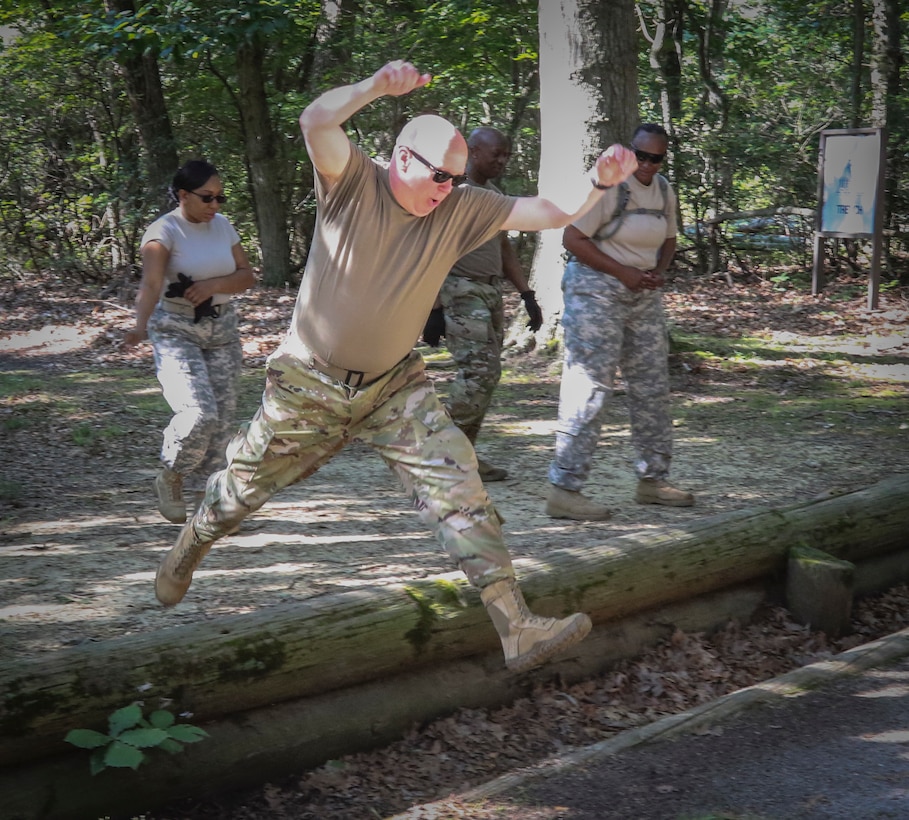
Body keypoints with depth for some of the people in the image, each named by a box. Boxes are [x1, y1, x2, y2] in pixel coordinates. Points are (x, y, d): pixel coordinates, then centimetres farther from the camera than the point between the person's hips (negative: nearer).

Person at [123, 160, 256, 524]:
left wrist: (215, 284, -14)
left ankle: (205, 494, 15)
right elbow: (151, 282, -29)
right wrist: (140, 326, -46)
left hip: (221, 330, 6)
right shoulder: (164, 230, -13)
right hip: (176, 332, -6)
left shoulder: (221, 225, 6)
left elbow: (247, 275, 6)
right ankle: (170, 478, 7)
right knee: (200, 413, -20)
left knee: (223, 418, 2)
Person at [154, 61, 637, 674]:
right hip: (311, 384, -2)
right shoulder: (354, 181, -15)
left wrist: (600, 180, -30)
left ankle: (518, 628, -20)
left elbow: (551, 213, -11)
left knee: (458, 486, -15)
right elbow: (315, 123, -35)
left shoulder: (459, 211, -7)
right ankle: (186, 554, 50)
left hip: (395, 386, 2)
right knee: (244, 486, 16)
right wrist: (377, 87, -52)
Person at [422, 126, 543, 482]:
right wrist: (433, 309, -17)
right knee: (481, 370, -16)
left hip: (491, 292, 8)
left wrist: (527, 295, 16)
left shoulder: (494, 196, 18)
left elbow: (504, 250, 24)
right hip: (460, 291, -8)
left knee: (481, 373, 5)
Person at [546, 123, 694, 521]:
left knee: (652, 385, 12)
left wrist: (659, 271, 1)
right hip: (596, 290, -8)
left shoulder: (664, 190, 9)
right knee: (589, 386, -11)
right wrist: (622, 272, -19)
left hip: (643, 294, 8)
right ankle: (564, 490, -9)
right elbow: (573, 239, -17)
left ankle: (652, 480, 24)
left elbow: (668, 239, 22)